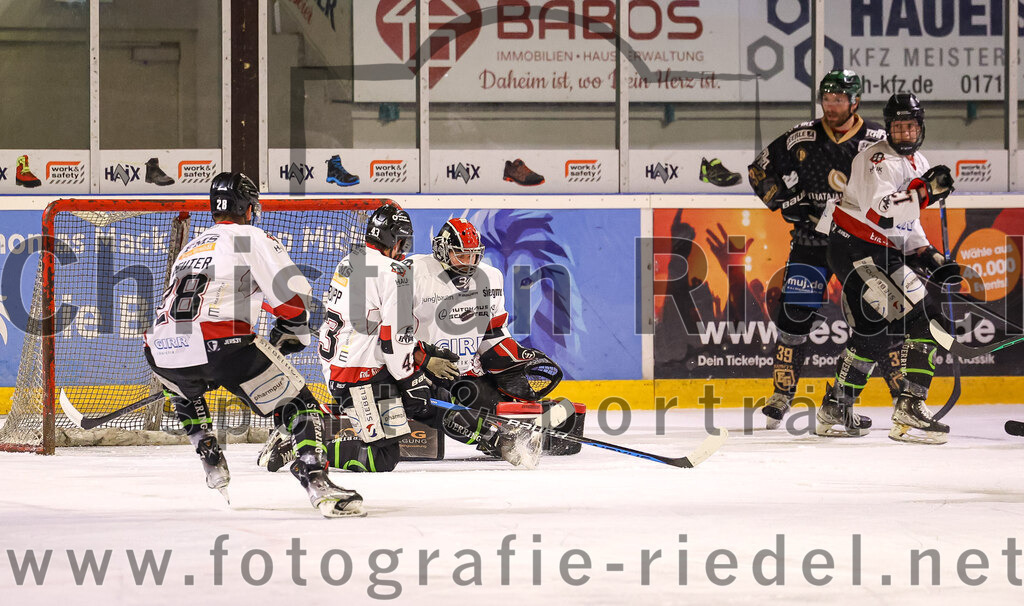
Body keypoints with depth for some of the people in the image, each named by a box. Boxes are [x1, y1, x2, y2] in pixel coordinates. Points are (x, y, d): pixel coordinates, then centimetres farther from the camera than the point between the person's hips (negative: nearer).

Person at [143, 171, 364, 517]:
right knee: (296, 403, 2)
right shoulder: (251, 238, 11)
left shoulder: (190, 247, 33)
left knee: (186, 394, 41)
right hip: (220, 343, -6)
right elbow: (292, 293, -1)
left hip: (162, 350, 6)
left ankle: (212, 464, 29)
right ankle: (317, 483, -17)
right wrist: (288, 336, 18)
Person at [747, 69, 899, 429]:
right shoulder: (802, 138, -3)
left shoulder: (878, 141, -5)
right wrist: (787, 201, -7)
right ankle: (782, 394, 6)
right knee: (795, 313, -6)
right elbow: (760, 170, 6)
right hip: (812, 240, 1)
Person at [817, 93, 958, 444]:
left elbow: (906, 224, 25)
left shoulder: (918, 164, 18)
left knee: (873, 330, 17)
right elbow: (879, 211, -29)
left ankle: (836, 411, 26)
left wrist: (929, 256, 13)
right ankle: (910, 412, -21)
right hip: (858, 251, -10)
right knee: (922, 316, -17)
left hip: (884, 254, 10)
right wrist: (923, 191, -35)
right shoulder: (879, 159, -14)